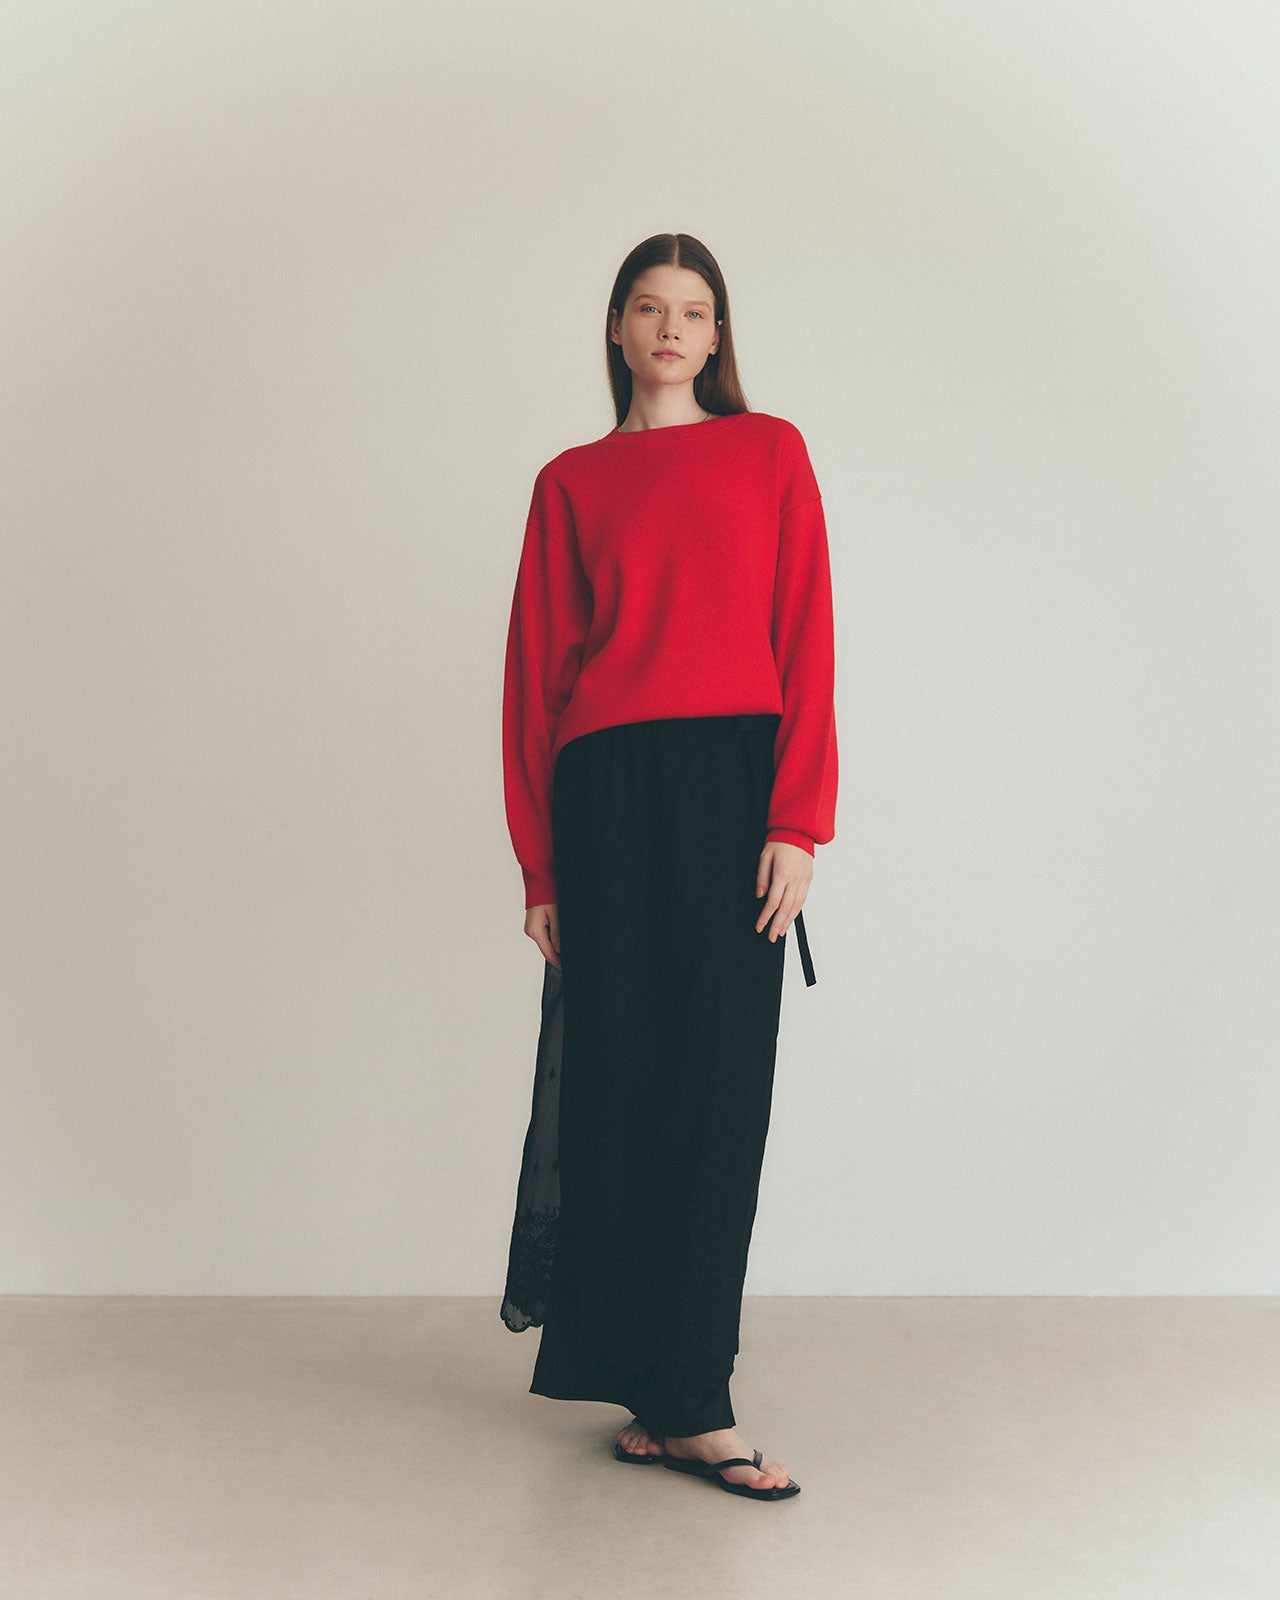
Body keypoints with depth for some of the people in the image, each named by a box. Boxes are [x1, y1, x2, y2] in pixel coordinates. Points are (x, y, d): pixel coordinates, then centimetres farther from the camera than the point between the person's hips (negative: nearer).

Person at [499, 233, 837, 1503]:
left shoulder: (770, 453, 10)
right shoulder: (572, 483, 11)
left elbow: (806, 640, 2)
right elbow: (535, 672, 8)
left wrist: (796, 822, -8)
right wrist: (539, 860, 3)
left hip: (737, 783, 0)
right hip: (610, 790, 0)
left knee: (719, 1088, 0)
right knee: (625, 1081, -1)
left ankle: (671, 1395, 11)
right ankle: (679, 1402, 10)